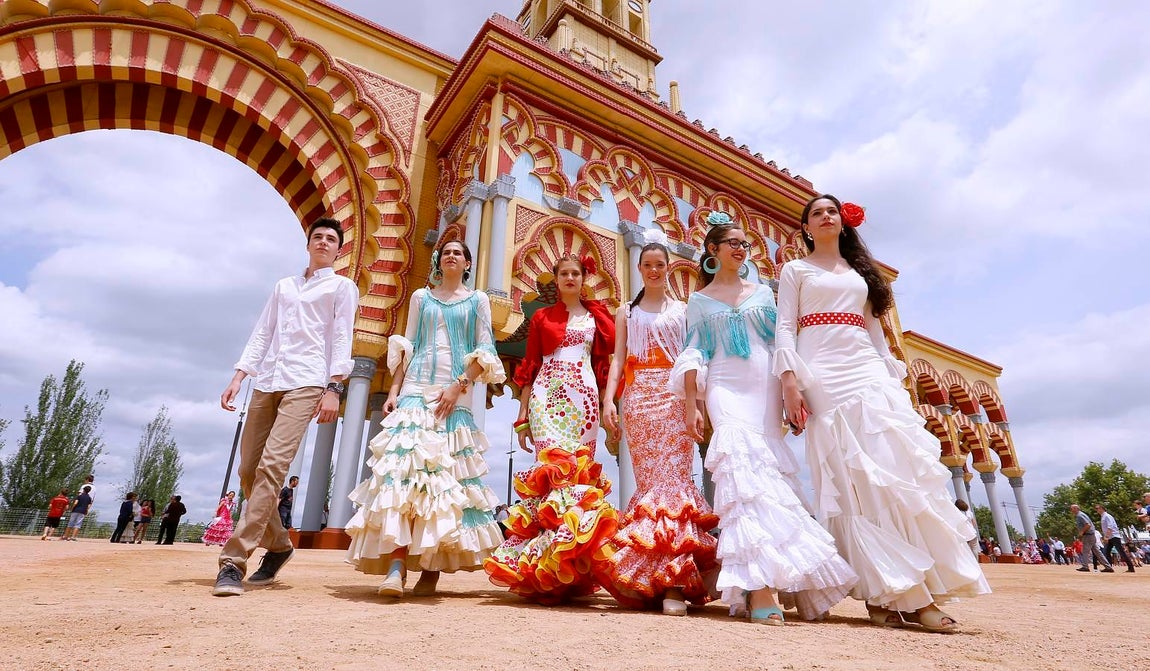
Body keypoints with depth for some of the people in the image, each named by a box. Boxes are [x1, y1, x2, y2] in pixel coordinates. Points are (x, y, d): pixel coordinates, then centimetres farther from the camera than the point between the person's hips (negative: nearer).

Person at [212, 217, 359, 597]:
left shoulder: (342, 287, 11)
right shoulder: (284, 286, 25)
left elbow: (341, 340, 0)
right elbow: (261, 335, 20)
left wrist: (334, 388, -12)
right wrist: (239, 377, 8)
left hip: (305, 383, -6)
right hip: (266, 382, 6)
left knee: (272, 466, -18)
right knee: (248, 471, 4)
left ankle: (234, 561, -16)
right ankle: (278, 545, 21)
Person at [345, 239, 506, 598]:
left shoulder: (478, 300, 12)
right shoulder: (421, 296, 19)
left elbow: (485, 352, 3)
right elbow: (406, 348, 14)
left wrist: (458, 386, -11)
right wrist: (394, 390, 1)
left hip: (457, 396, -1)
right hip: (416, 390, 1)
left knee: (447, 474, -4)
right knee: (403, 465, -15)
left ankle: (432, 570, 2)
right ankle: (396, 567, -20)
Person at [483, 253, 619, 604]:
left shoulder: (597, 317, 15)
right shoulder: (542, 316, 13)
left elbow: (604, 365, 12)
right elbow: (529, 368, 10)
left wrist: (607, 407, 0)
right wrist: (522, 416, 5)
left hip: (583, 396, 1)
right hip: (547, 395, -1)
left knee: (579, 467, -5)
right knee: (553, 465, -15)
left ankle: (571, 565, 2)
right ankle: (549, 558, -11)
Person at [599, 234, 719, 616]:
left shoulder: (683, 310, 16)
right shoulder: (627, 313, 19)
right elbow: (618, 358, 9)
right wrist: (608, 400, -4)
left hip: (674, 398, -1)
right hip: (638, 399, 1)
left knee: (671, 478, -12)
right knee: (648, 480, -4)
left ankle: (671, 581, -12)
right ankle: (671, 576, 4)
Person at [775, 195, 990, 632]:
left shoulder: (861, 272, 26)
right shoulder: (795, 271, 13)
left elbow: (874, 330, 22)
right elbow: (785, 328, 1)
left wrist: (894, 378, 10)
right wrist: (790, 380, -13)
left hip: (869, 371, 4)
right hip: (823, 375, -4)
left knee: (898, 469, -8)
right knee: (852, 479, -11)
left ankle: (917, 593, -4)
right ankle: (884, 594, -8)